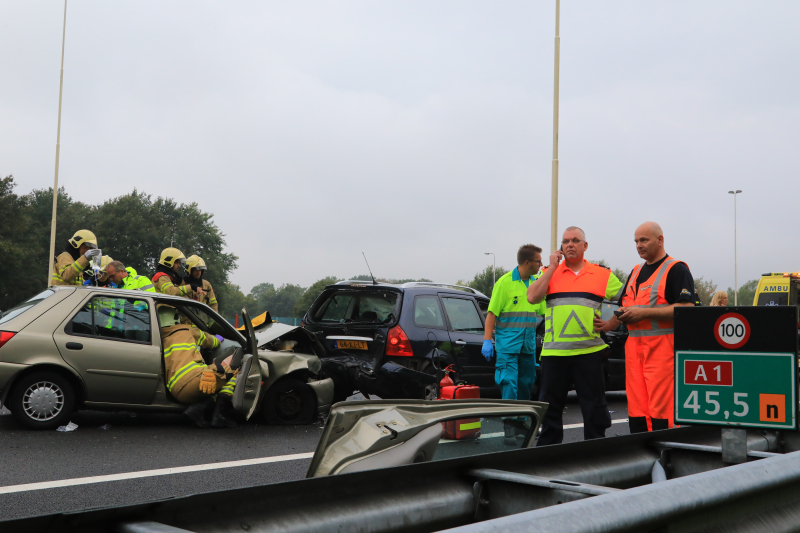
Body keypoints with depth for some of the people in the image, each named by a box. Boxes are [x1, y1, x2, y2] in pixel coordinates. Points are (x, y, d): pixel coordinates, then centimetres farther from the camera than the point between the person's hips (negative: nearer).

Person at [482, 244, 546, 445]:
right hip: (507, 343, -6)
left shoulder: (536, 283, 11)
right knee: (509, 382, -10)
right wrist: (487, 340, -14)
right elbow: (492, 313, -9)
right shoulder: (505, 282, -8)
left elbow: (543, 310, 18)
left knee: (526, 383, 11)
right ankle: (509, 425, -9)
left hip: (528, 344, 7)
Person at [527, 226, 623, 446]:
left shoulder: (602, 275, 9)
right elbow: (532, 297, -6)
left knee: (594, 406, 4)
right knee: (550, 405, 8)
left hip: (589, 351, -1)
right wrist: (552, 267, -4)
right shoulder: (549, 273, 10)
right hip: (554, 351, 1)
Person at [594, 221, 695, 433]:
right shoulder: (636, 272, 23)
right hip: (634, 347, 7)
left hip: (663, 346, -7)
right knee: (636, 409, 5)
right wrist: (610, 323, 6)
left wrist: (644, 313, -16)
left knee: (662, 408, -10)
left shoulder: (676, 270, -1)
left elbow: (686, 308, -13)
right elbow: (625, 307, 28)